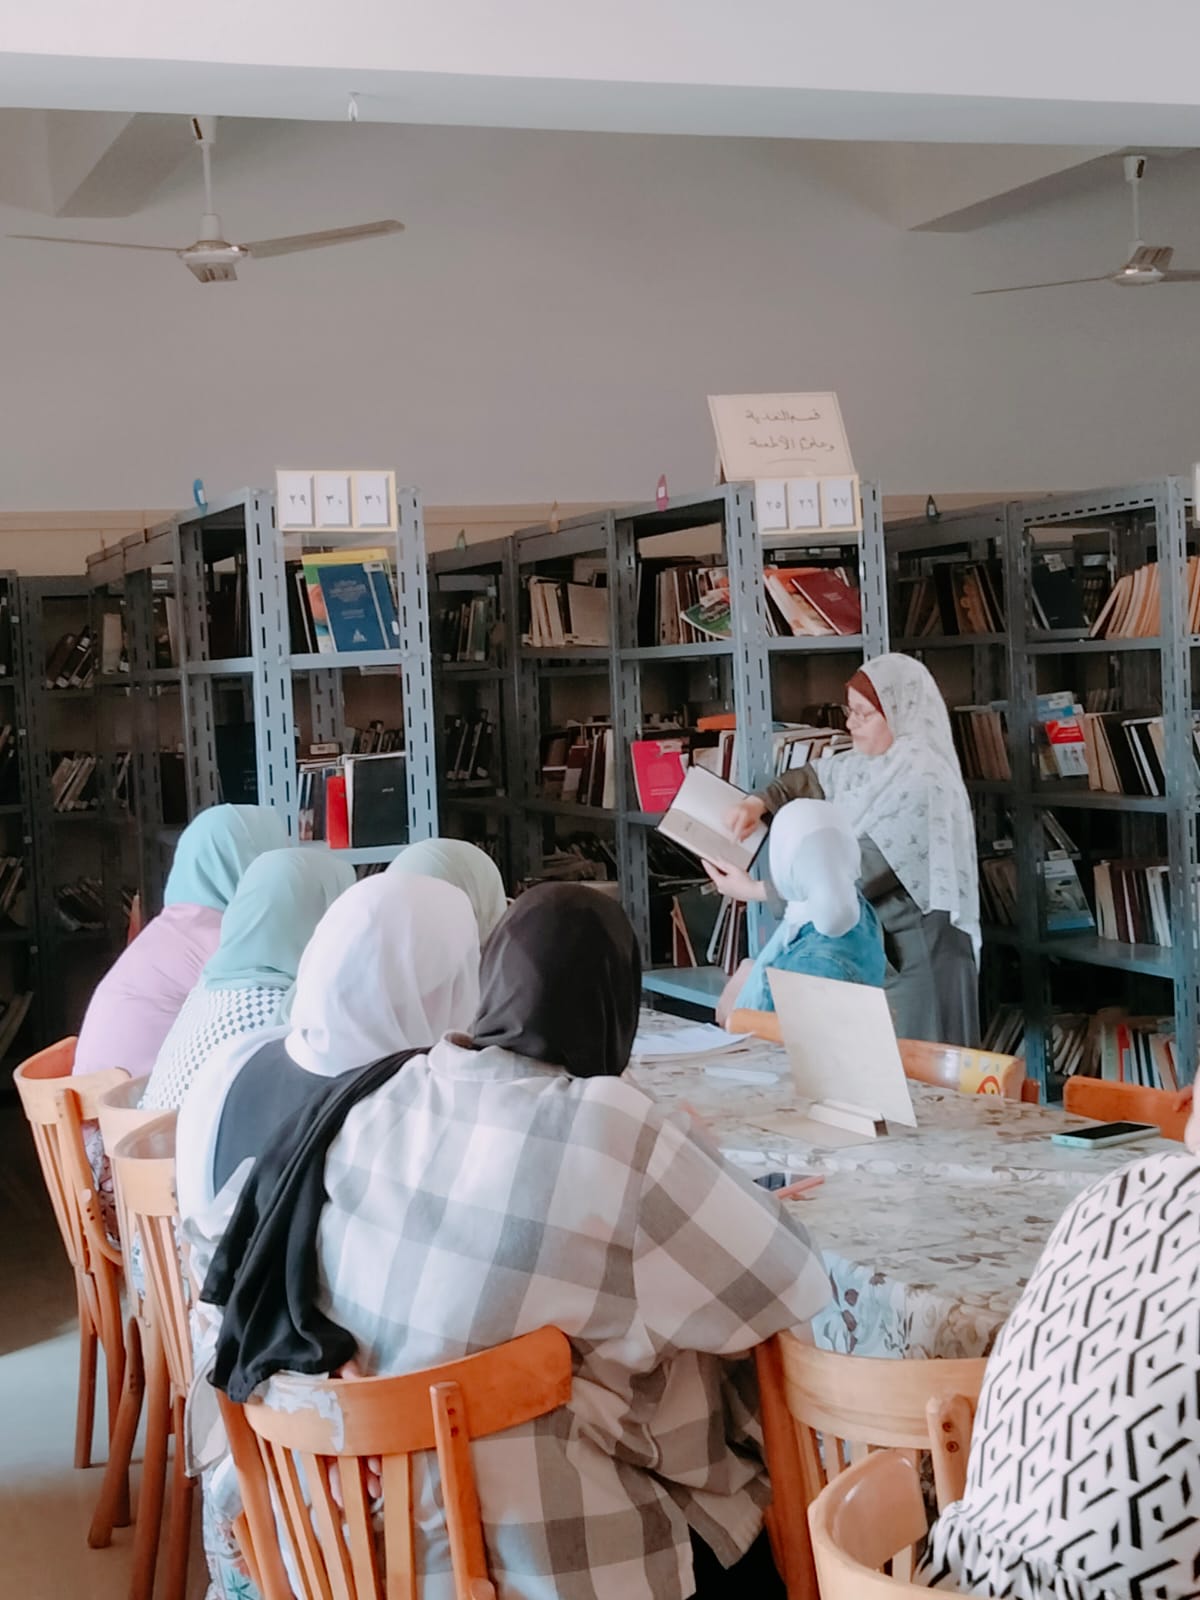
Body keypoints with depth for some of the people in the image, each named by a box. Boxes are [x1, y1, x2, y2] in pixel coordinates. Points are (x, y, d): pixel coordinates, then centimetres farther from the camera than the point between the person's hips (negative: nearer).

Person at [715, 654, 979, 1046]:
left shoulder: (921, 783, -21)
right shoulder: (868, 764, 7)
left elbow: (857, 874, -24)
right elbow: (807, 779, 22)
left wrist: (754, 891, -21)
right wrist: (757, 803, -2)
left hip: (915, 956, -9)